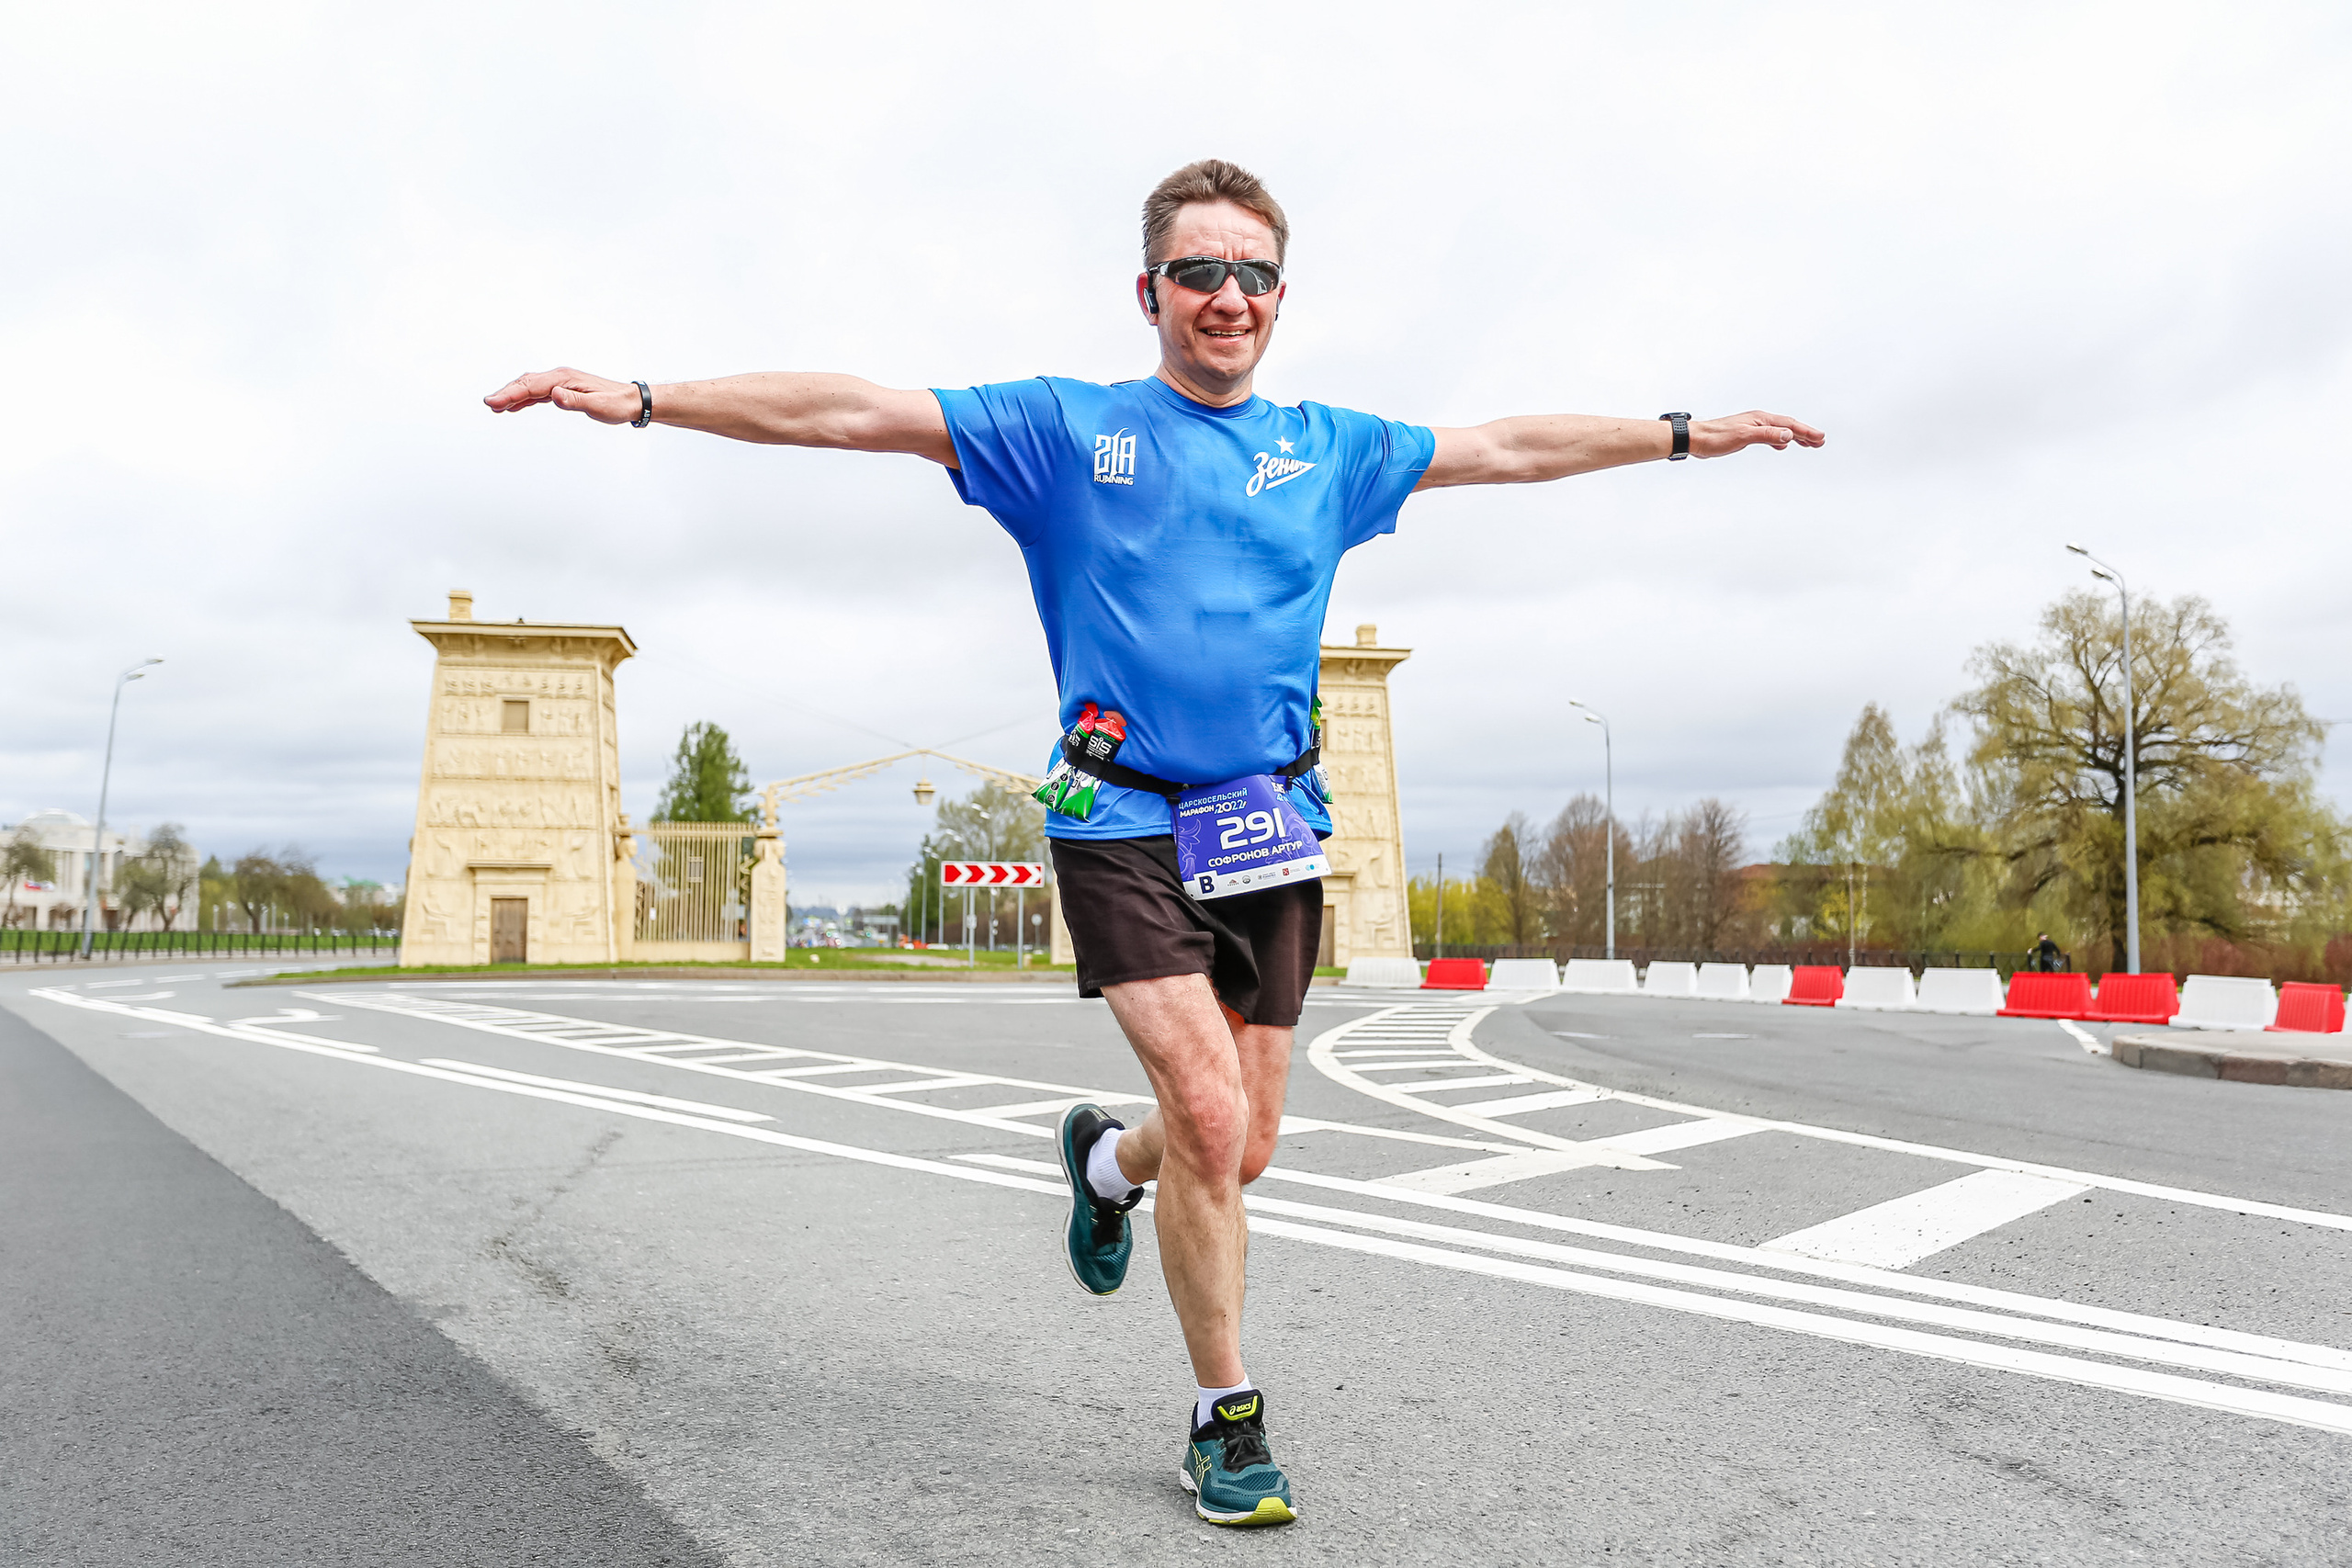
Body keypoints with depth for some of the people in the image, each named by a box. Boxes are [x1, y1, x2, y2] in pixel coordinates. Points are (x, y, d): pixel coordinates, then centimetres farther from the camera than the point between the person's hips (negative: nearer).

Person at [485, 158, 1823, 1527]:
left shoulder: (1329, 448, 13)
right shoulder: (1065, 428, 2)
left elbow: (1513, 447, 20)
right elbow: (850, 412, -3)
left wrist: (1693, 433, 23)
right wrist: (640, 398, -9)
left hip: (1274, 827, 4)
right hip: (1123, 823, -4)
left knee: (1243, 1150, 7)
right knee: (1209, 1116, -15)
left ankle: (1105, 1158, 43)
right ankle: (1228, 1418, 9)